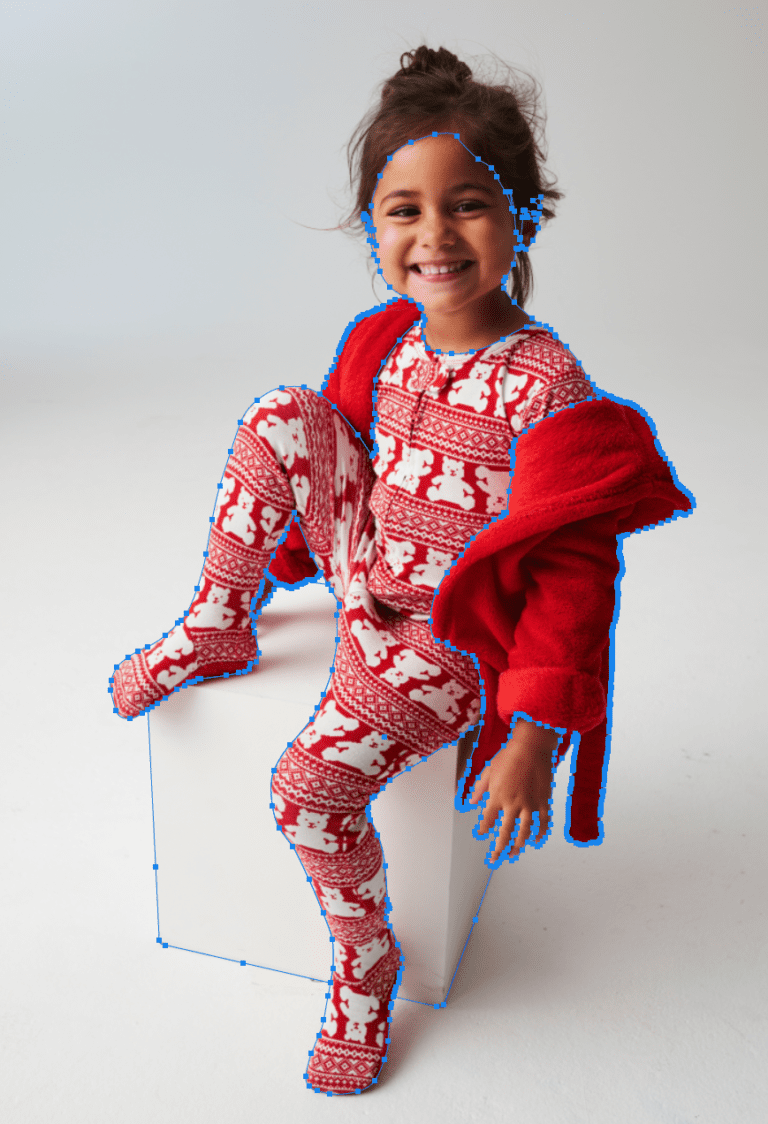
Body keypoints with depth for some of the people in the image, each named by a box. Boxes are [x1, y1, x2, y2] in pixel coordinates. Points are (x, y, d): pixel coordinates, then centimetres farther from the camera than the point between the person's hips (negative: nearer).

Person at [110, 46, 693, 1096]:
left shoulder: (546, 387, -23)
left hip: (446, 640, -6)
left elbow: (570, 574, -21)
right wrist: (281, 556, 24)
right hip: (361, 570, 6)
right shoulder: (379, 342, -1)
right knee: (281, 415, -11)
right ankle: (217, 628, 1)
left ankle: (366, 964, 12)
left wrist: (532, 737, -21)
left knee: (309, 783, -20)